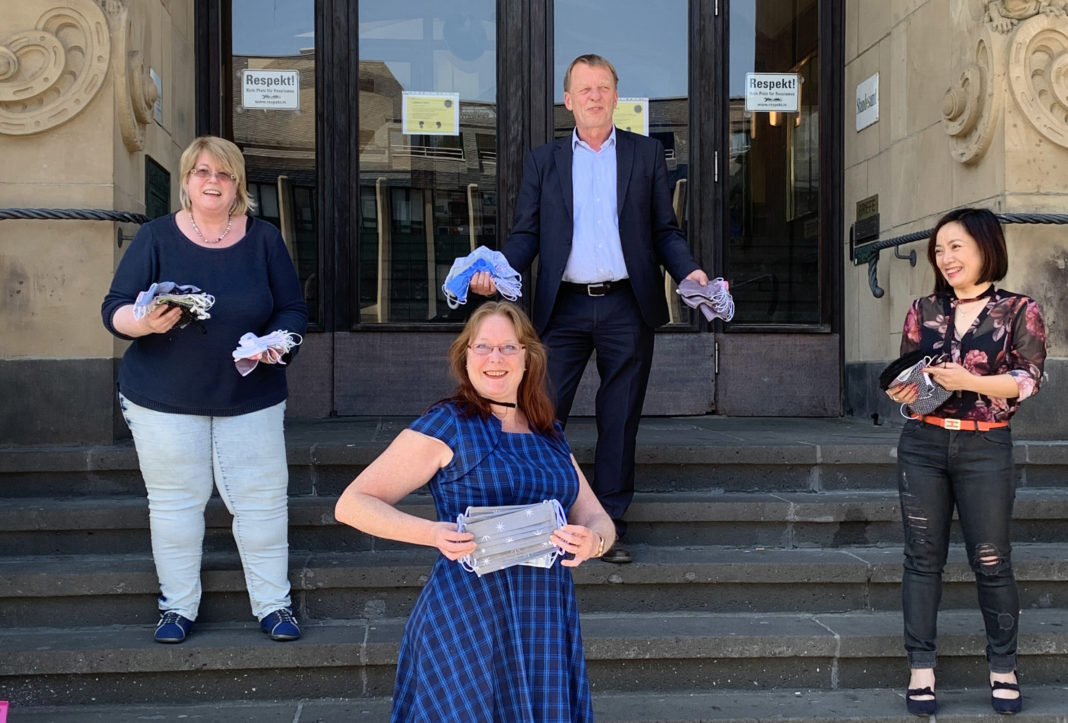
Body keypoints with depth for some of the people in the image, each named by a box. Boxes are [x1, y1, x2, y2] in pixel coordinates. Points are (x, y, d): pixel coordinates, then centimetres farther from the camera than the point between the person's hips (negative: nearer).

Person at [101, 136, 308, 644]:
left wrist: (275, 339, -17)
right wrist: (145, 323, -27)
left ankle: (273, 604, 17)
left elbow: (293, 309, 4)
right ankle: (177, 606, 22)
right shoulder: (156, 237, -2)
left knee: (262, 500, 3)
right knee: (174, 502, 6)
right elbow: (114, 310, -5)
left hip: (251, 399, 1)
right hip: (164, 401, -1)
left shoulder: (264, 239, 2)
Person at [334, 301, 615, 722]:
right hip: (467, 622, -5)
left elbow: (598, 520, 12)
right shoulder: (445, 426, -4)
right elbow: (353, 504, -7)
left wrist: (592, 540, -12)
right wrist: (433, 533, -23)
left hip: (546, 621, 5)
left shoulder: (550, 435, 12)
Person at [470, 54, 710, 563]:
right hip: (563, 308, 0)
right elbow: (526, 233, 7)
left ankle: (608, 526, 16)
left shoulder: (646, 154, 11)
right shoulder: (544, 160, 11)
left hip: (627, 308, 0)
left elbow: (665, 230, 9)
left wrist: (690, 272, -9)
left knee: (619, 421, 6)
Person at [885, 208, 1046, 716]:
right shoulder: (924, 310, 9)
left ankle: (1003, 668, 19)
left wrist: (971, 381, -20)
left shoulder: (1019, 311, 0)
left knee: (991, 561, 3)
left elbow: (1028, 378, -7)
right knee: (923, 558, 4)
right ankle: (921, 667, 11)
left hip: (985, 450, -3)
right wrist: (901, 391, -10)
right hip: (923, 445, 3)